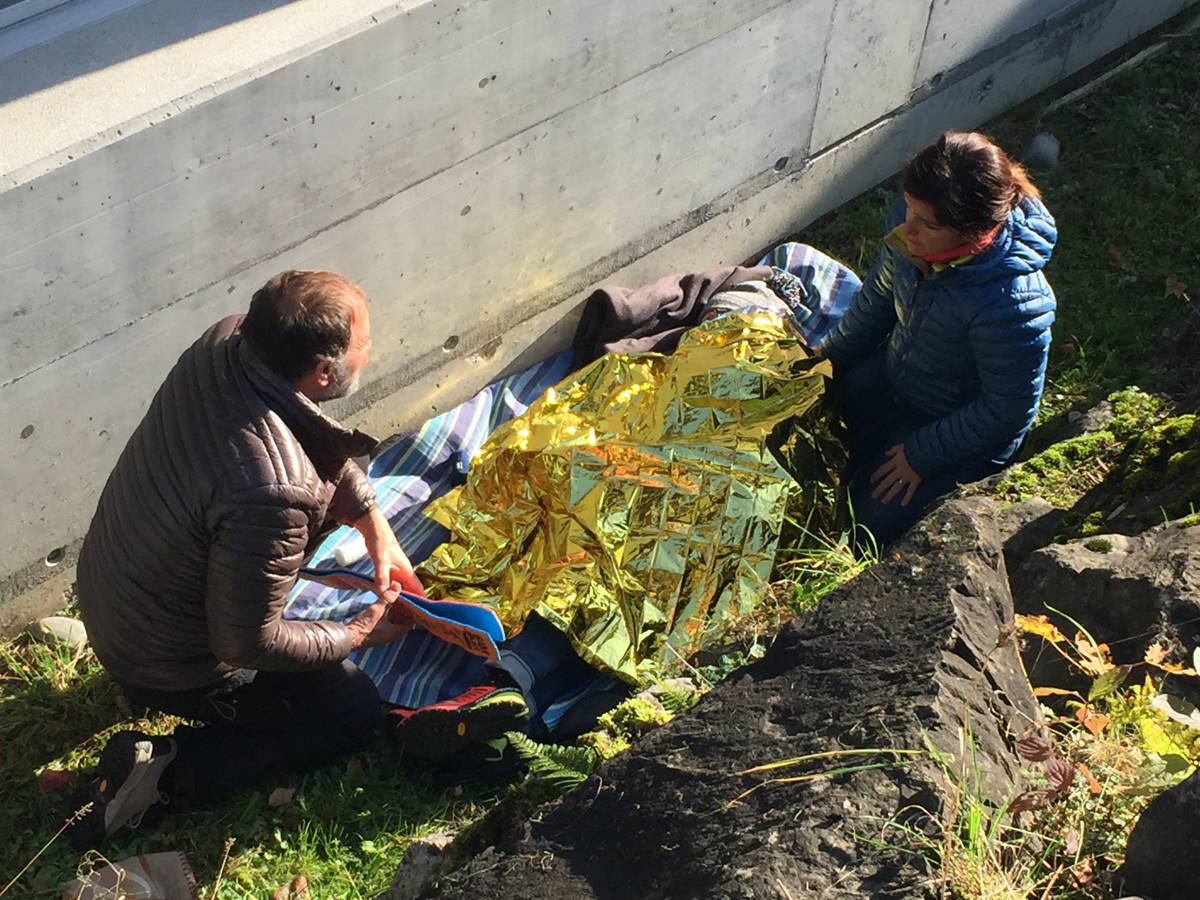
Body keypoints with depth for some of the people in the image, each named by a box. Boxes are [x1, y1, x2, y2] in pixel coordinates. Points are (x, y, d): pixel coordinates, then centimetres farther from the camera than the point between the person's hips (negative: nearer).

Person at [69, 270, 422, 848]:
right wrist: (358, 636, -12)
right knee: (355, 708, 10)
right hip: (167, 665, -7)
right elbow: (247, 644, -26)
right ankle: (165, 772, 2)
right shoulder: (269, 495, -41)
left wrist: (373, 522, -2)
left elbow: (321, 449, 3)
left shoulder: (228, 341, -18)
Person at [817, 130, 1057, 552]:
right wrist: (828, 359, 7)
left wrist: (922, 455, -17)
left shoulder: (1009, 305, -41)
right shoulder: (909, 220, -21)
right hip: (892, 376, 7)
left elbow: (1008, 411, -26)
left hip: (964, 432, -6)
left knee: (863, 526, -5)